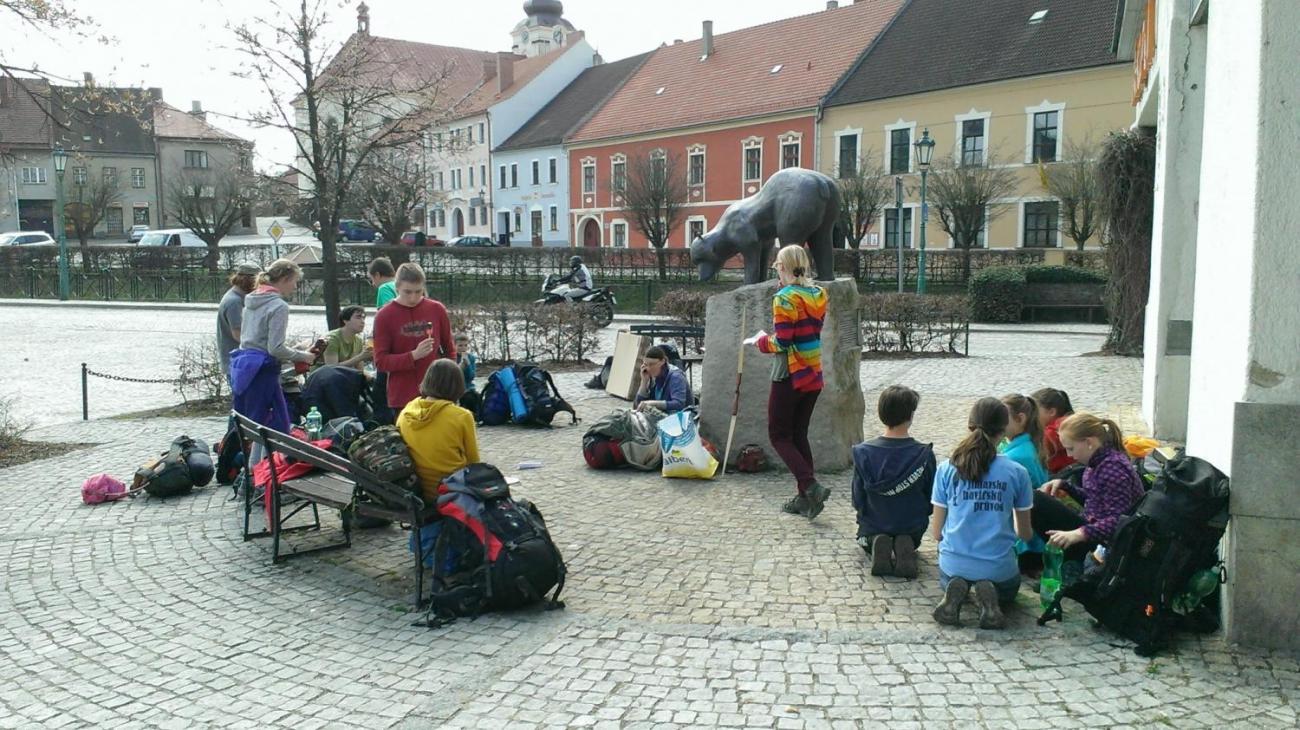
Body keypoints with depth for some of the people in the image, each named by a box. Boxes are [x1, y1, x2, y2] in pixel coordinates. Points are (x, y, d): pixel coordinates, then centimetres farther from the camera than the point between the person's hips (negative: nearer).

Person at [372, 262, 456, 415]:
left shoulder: (437, 309, 2)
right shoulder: (384, 316, -4)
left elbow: (449, 350, 13)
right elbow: (381, 361, -7)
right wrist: (413, 355, -20)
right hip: (402, 398, -2)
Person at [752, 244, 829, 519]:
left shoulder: (785, 298, -17)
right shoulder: (818, 295, 6)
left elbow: (781, 343, -20)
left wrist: (761, 340, -1)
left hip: (789, 376, -7)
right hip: (813, 375, 7)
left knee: (779, 436, 4)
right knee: (799, 434, 15)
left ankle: (811, 486, -10)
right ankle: (805, 497, 15)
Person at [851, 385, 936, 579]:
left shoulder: (864, 452, -20)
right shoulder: (925, 455, -21)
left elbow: (857, 500, -10)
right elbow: (932, 501, -8)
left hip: (873, 527, 0)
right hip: (913, 528, 0)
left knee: (864, 536, 35)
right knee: (912, 539, 36)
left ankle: (875, 544, -1)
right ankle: (906, 547, -1)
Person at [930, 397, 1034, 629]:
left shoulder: (947, 469, -5)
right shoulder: (1016, 472, -7)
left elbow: (936, 532, 0)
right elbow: (1025, 534, 4)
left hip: (954, 564, 1)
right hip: (998, 568, -1)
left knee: (948, 580, 37)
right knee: (1007, 592, 35)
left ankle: (955, 592, 1)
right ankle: (990, 596, -1)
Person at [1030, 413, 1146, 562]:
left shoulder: (1114, 468, -22)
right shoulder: (1099, 461, 6)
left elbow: (1117, 520, -28)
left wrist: (1079, 534, -38)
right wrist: (1064, 485, 5)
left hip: (1103, 542, -10)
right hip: (1092, 525, 10)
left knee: (1037, 501, -18)